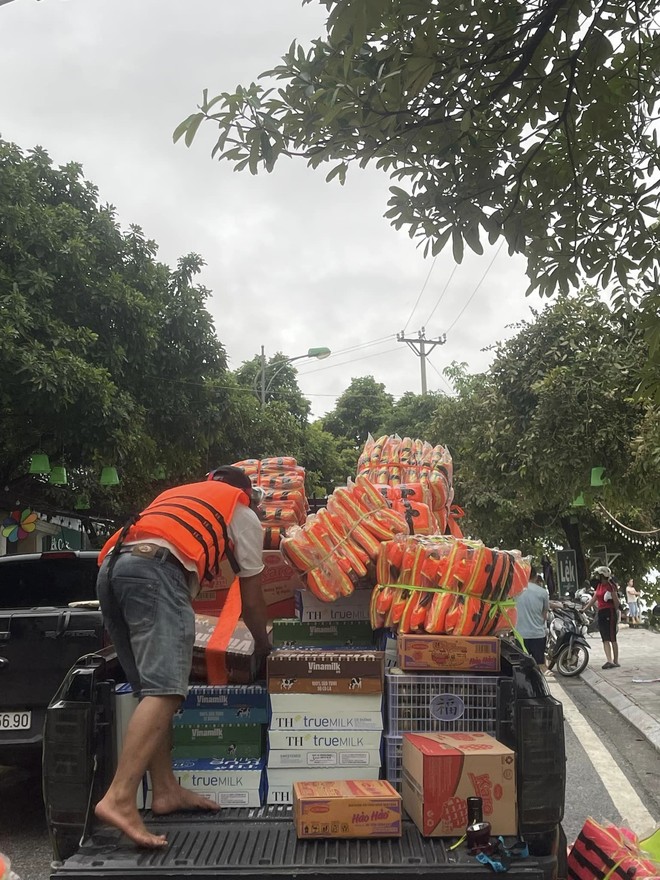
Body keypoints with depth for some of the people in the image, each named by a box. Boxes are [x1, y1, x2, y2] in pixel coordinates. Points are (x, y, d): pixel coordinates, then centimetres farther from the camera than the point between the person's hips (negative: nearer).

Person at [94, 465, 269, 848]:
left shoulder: (176, 495, 40)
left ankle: (166, 790, 17)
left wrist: (180, 632, 51)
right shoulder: (243, 513, 24)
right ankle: (119, 799, -22)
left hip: (112, 567, 7)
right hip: (155, 569, -7)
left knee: (153, 687, 13)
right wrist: (264, 646, 43)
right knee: (165, 689, -12)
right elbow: (252, 602, 26)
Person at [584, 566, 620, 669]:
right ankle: (609, 660, -1)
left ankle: (615, 661, 3)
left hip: (609, 613, -8)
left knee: (612, 638, -3)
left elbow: (616, 601, -10)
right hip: (601, 613, 8)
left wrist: (615, 612, -4)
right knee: (605, 639, 2)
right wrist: (584, 610, 16)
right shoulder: (599, 586, 16)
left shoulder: (610, 586, -10)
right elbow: (593, 599, 19)